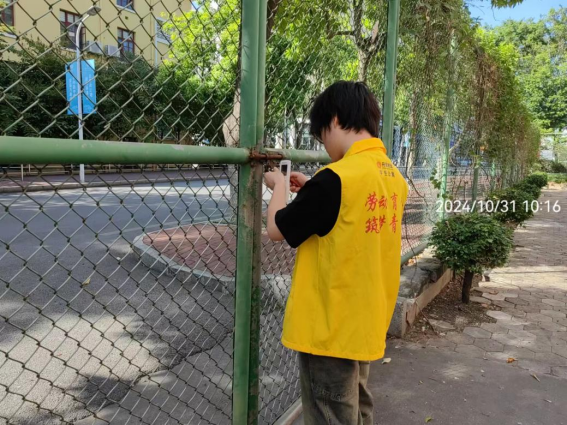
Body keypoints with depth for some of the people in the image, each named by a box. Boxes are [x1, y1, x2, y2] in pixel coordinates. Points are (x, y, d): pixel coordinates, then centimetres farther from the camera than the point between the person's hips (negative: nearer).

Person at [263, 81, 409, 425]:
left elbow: (277, 229, -13)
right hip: (367, 323, 8)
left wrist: (279, 185, 4)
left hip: (330, 327, -7)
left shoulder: (337, 177, -22)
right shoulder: (394, 177, 3)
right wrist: (312, 191, 11)